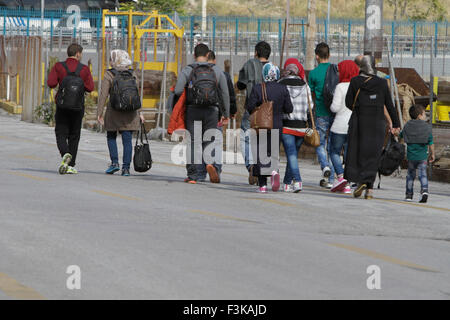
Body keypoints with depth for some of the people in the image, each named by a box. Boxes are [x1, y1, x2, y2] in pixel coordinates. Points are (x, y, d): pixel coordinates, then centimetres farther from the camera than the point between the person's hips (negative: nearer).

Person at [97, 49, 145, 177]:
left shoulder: (109, 75, -6)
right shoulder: (132, 75, 4)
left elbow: (103, 95, -9)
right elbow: (137, 95, 7)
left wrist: (99, 113, -6)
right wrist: (140, 112, 12)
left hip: (114, 112, -2)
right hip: (130, 113, 2)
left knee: (111, 137, 17)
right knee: (127, 140, 4)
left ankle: (114, 162, 4)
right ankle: (126, 168, 1)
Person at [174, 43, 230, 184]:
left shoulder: (187, 70, 1)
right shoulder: (217, 70, 6)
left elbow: (178, 91, -9)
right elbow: (225, 93, 8)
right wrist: (226, 113, 16)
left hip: (192, 109, -1)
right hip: (211, 110, 1)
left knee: (192, 142, 4)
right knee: (209, 140, 10)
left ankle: (192, 176, 0)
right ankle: (210, 162, -19)